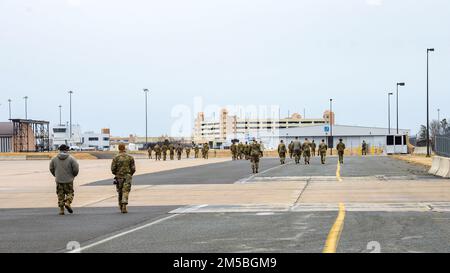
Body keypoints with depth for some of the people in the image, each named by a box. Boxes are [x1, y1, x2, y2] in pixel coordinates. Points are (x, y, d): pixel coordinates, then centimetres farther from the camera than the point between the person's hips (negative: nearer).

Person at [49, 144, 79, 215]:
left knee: (60, 195, 8)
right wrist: (73, 175, 11)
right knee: (70, 193, 11)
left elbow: (51, 169, 10)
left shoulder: (54, 159, 2)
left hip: (59, 180, 2)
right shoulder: (71, 158, -7)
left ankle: (61, 210, 5)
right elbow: (76, 169, -8)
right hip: (68, 180, -2)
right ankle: (68, 203, -14)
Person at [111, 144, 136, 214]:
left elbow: (113, 169, -6)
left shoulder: (115, 158, -4)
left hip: (119, 177, 1)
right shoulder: (130, 157, -1)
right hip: (127, 177, -1)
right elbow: (133, 169, -2)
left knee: (120, 193, 16)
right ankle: (124, 208, -18)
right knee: (125, 192, -4)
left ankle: (121, 207, 25)